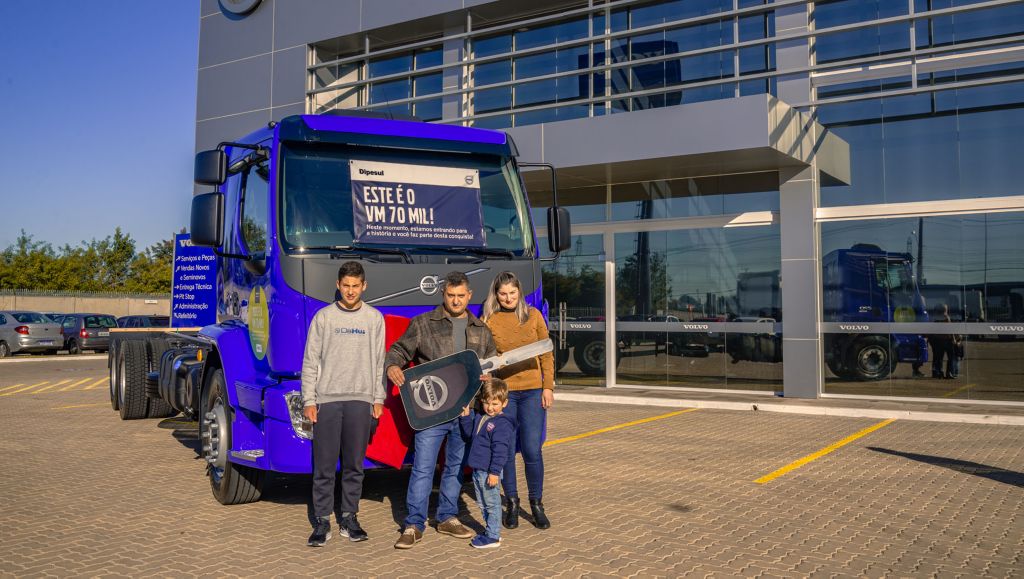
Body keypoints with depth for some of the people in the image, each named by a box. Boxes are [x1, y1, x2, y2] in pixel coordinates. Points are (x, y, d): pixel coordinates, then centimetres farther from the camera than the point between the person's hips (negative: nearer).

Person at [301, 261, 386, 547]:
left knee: (354, 465, 7)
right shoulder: (324, 317, 4)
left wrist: (378, 399, 4)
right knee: (324, 465, 1)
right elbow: (310, 362, 4)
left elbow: (379, 362, 10)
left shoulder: (374, 318, 8)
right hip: (326, 400, -1)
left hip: (361, 401, 1)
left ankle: (349, 519, 17)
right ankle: (322, 521, 9)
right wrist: (308, 400, -2)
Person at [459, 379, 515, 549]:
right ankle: (491, 530, 30)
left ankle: (493, 537, 10)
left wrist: (494, 471, -22)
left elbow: (500, 450, -20)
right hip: (477, 469, 9)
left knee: (492, 504, 2)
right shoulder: (479, 417, 9)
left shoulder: (502, 424, -17)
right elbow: (469, 434, 21)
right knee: (482, 503, 18)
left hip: (489, 471, -9)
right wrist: (466, 416, 8)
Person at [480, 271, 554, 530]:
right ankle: (512, 504, 21)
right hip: (502, 392, 0)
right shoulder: (487, 320, 0)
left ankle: (537, 505, 16)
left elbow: (546, 354, 8)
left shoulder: (533, 315, 5)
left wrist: (548, 386, 3)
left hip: (532, 391, 1)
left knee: (532, 450, 0)